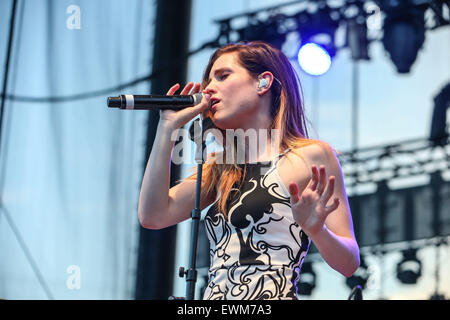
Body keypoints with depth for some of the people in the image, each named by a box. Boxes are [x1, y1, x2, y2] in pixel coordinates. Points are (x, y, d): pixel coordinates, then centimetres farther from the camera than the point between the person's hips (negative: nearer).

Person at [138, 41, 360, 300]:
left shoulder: (312, 156, 2)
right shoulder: (220, 168, 19)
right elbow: (153, 216, 6)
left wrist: (316, 230, -21)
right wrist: (168, 126, 10)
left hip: (274, 295, -5)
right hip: (215, 293, 5)